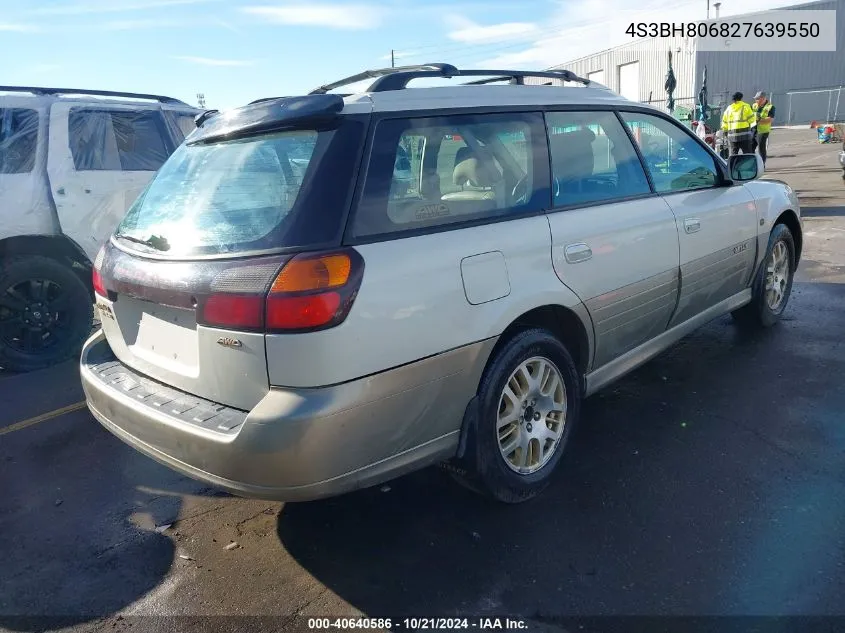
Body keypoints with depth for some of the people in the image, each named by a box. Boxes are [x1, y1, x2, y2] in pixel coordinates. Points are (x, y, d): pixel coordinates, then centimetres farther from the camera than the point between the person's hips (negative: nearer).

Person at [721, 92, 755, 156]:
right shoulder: (745, 106, 0)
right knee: (747, 155, -3)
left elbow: (724, 122, 17)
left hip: (732, 135, 4)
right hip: (744, 134, -4)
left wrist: (725, 131, 27)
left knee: (733, 155, 9)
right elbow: (751, 119, -2)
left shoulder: (728, 108, 14)